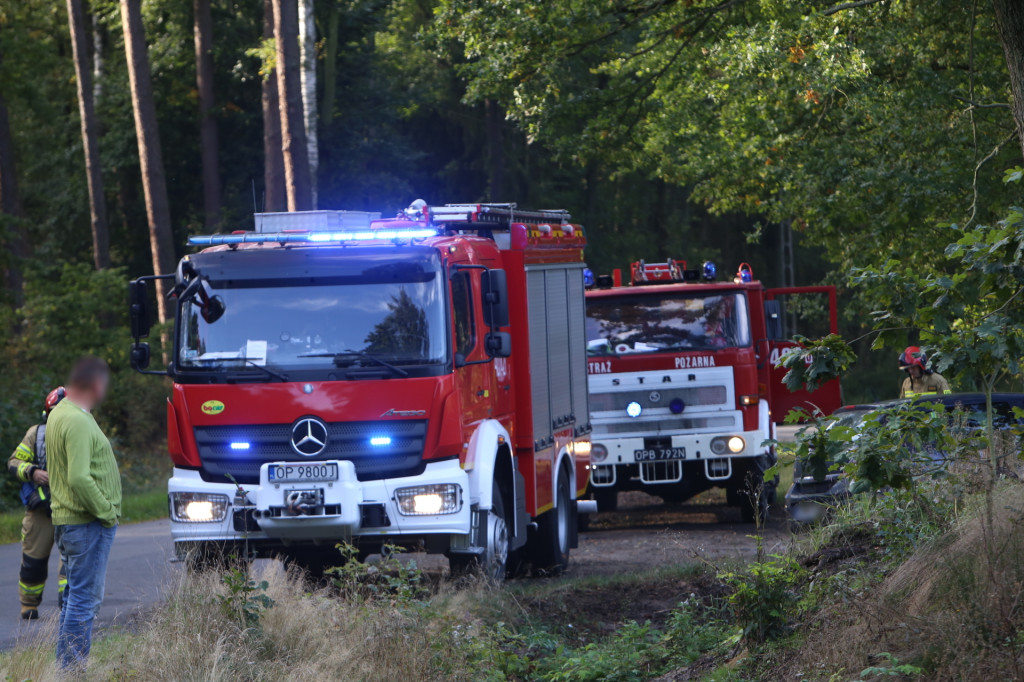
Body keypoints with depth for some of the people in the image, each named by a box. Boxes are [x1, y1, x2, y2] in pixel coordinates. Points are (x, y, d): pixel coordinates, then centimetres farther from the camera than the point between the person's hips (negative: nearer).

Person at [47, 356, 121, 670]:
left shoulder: (59, 414, 13)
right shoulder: (78, 422, -19)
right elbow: (79, 479, -28)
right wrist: (106, 511, -16)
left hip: (67, 522, 10)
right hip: (87, 523, -10)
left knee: (76, 597, 16)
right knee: (84, 600, -6)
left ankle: (66, 666, 20)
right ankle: (73, 669, -5)